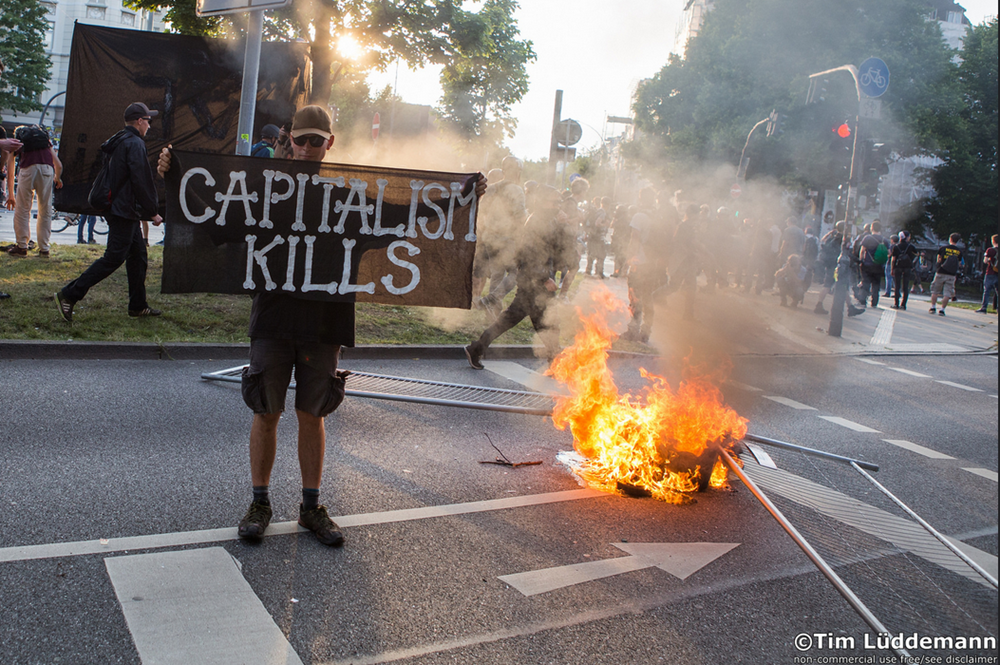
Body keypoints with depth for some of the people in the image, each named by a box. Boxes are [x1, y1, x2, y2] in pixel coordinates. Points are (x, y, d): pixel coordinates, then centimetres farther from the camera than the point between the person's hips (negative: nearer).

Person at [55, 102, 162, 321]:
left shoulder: (118, 142, 17)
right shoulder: (134, 144, -14)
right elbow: (141, 182, -19)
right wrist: (153, 212, -12)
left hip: (123, 212, 10)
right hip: (125, 212, -10)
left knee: (138, 255, 13)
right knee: (114, 258, -9)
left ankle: (138, 305, 17)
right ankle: (69, 295, -7)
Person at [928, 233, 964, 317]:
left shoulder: (943, 248, -2)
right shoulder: (959, 251, 0)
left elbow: (938, 260, 5)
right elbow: (960, 264, 4)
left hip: (941, 273, 0)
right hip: (951, 275, 0)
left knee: (935, 291, 12)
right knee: (947, 293, 3)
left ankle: (933, 307, 11)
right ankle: (942, 309, -2)